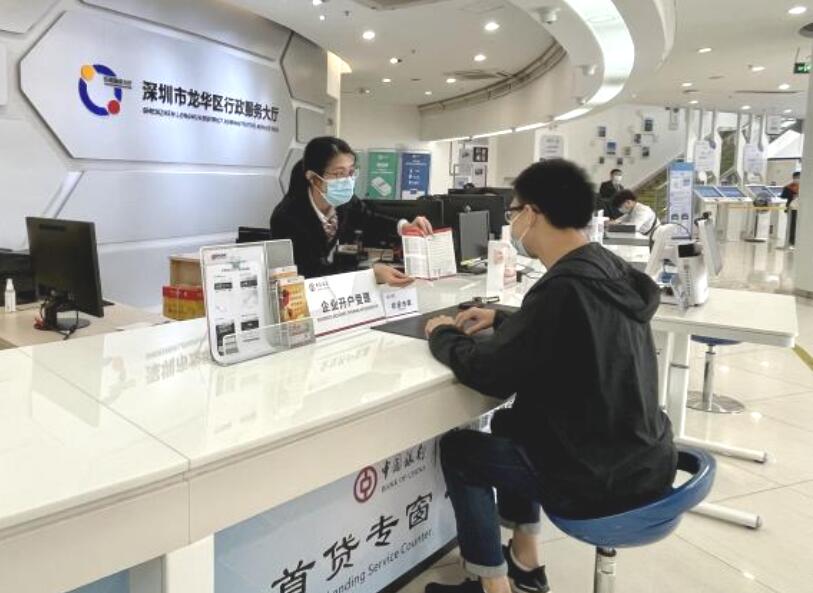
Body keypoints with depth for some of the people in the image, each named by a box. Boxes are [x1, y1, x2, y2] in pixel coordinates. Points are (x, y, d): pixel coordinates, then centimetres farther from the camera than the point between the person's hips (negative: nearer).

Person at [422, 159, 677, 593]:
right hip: (643, 456, 8)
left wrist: (443, 336, -1)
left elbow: (488, 374, -19)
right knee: (511, 425, 27)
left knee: (457, 449, 8)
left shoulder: (564, 288, -27)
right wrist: (501, 320, 17)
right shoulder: (609, 268, 0)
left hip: (603, 478, -8)